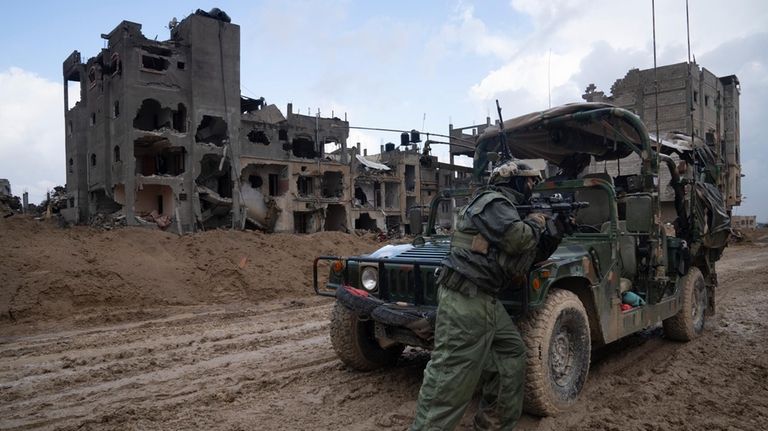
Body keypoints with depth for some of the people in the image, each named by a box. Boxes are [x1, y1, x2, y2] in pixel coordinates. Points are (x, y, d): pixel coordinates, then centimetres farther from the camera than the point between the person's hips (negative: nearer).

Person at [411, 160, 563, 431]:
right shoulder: (492, 201, -7)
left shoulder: (507, 207, 24)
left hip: (485, 298, 11)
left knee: (512, 353, 15)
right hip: (465, 297, -11)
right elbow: (516, 238, -22)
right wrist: (535, 224, -1)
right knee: (452, 371, -10)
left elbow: (531, 253, 25)